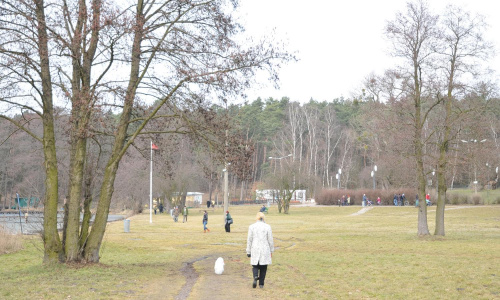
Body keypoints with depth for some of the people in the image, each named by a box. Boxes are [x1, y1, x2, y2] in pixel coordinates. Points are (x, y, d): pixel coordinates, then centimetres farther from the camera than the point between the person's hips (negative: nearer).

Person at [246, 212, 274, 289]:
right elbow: (270, 240, 0)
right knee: (263, 267, 11)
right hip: (265, 250, 0)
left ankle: (255, 277, -16)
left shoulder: (252, 227, -3)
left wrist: (248, 252, 8)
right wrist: (271, 251, 11)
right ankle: (261, 284, 11)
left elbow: (249, 240, 1)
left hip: (255, 250, 0)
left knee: (255, 266, 11)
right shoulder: (267, 227, -3)